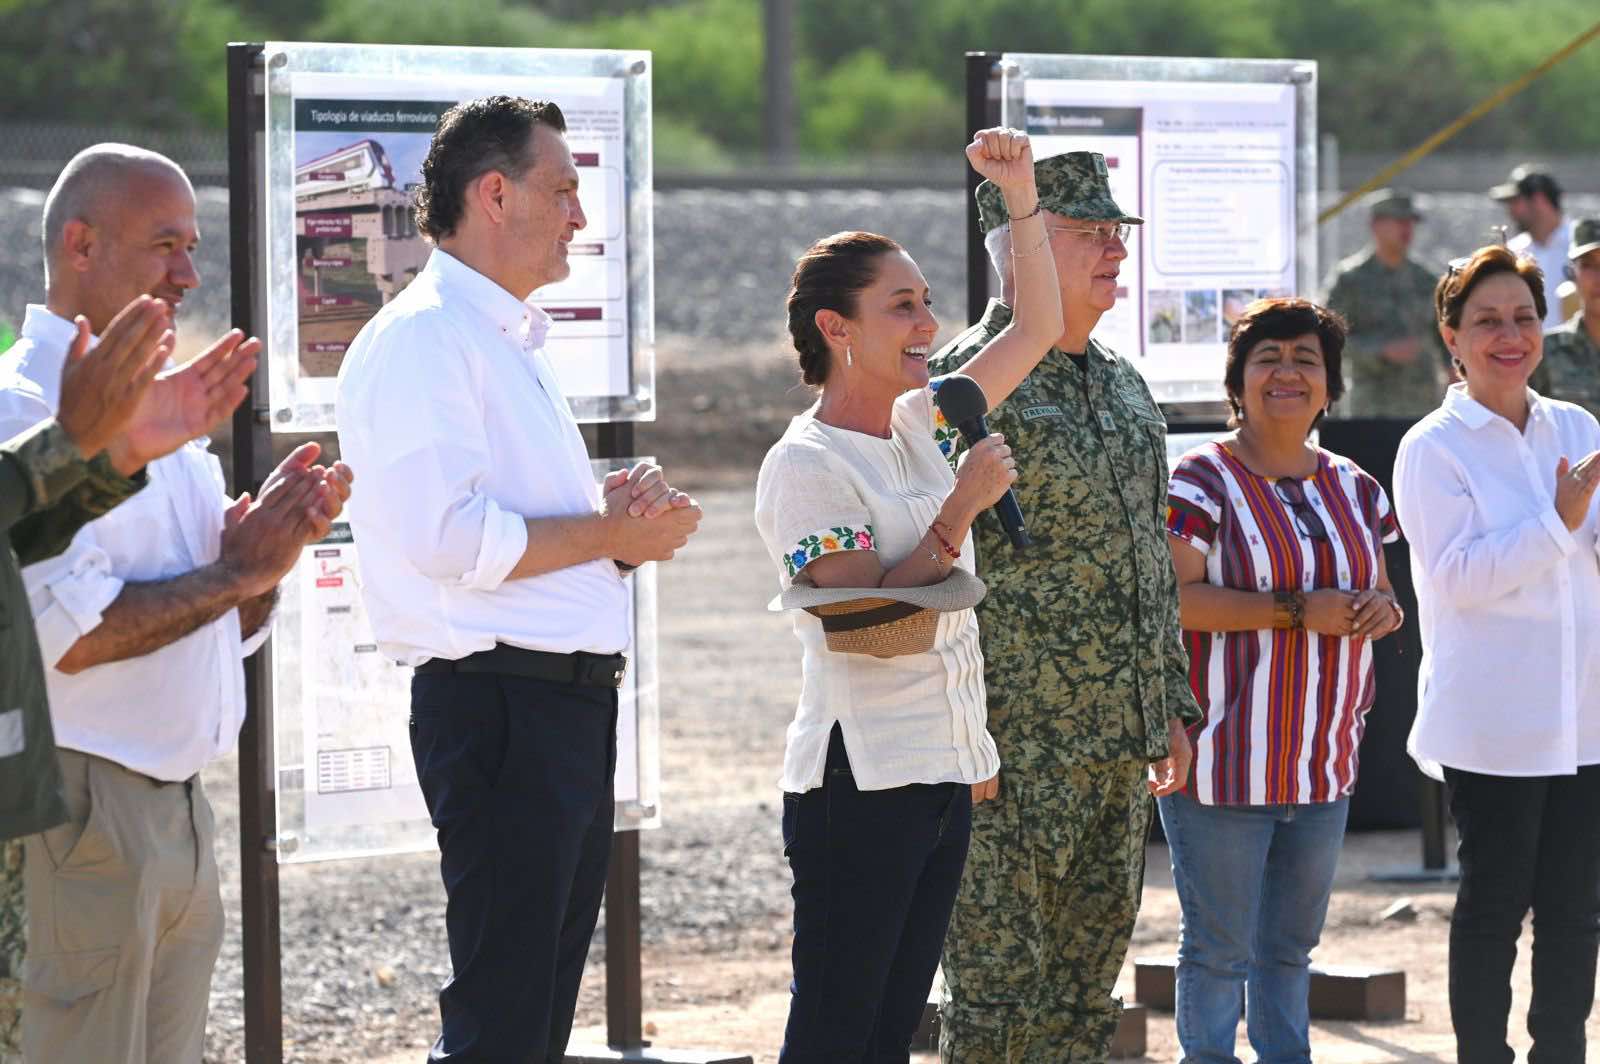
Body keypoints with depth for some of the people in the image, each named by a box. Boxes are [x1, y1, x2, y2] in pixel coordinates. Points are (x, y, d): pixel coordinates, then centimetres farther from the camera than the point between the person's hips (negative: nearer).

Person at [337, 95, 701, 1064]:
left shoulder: (513, 345, 22)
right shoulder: (422, 338, -11)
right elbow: (448, 538, -22)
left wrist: (618, 511, 7)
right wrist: (610, 532, -12)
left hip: (573, 695, 10)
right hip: (496, 701, -10)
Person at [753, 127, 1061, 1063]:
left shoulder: (924, 426, 13)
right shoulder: (807, 465, -10)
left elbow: (1037, 328, 19)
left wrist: (1021, 195, 11)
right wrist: (961, 511, -19)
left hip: (944, 773, 8)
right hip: (861, 777, -8)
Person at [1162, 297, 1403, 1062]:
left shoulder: (1351, 490, 12)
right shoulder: (1202, 481, -8)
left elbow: (1379, 596, 21)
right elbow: (1174, 598, -19)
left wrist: (1381, 611, -4)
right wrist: (1298, 610, -21)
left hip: (1323, 761, 6)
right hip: (1225, 759, -6)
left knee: (1293, 943, 16)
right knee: (1220, 947, -1)